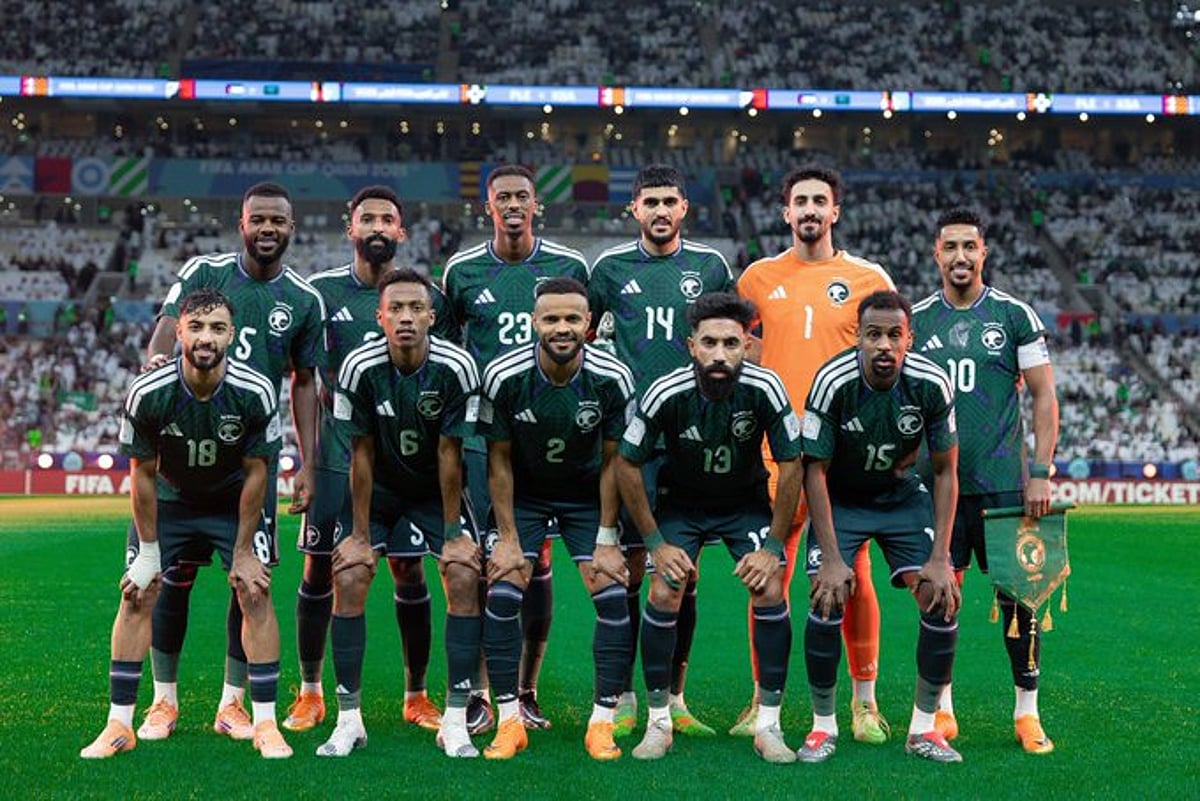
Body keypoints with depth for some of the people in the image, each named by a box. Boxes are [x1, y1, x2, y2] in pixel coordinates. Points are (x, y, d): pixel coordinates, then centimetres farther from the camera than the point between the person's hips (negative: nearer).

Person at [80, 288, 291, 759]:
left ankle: (265, 724, -1)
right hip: (169, 498, 1)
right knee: (136, 596, -7)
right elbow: (143, 473, -13)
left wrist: (243, 552, -12)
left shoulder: (255, 392, -26)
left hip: (235, 500, 0)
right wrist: (149, 551, -10)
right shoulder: (148, 393, -26)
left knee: (256, 594, -11)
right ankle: (119, 725, 4)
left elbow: (255, 473, -15)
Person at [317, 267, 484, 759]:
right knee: (348, 579, -15)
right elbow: (362, 454, -14)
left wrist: (452, 532, -14)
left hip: (436, 490, 0)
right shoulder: (360, 367, -21)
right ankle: (349, 720, -3)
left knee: (465, 577, -17)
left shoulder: (456, 367, -22)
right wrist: (360, 533, -12)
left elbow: (449, 453, -16)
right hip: (379, 488, 0)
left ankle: (455, 722, -9)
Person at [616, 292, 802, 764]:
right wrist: (656, 543, -12)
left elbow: (791, 465, -14)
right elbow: (627, 465, -13)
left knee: (770, 592, -17)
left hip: (747, 502, 0)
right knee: (663, 596, -16)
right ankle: (659, 722, 1)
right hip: (681, 503, 0)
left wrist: (773, 546, -14)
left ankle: (768, 725, -2)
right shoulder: (666, 394, -26)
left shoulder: (765, 388, -25)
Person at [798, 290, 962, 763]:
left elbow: (945, 471, -9)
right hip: (841, 498, -2)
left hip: (903, 496, 2)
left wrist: (940, 557, -14)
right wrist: (831, 558, -22)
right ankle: (823, 727, 0)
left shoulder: (931, 383, -20)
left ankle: (923, 729, 5)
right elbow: (815, 471, -17)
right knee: (828, 600, -20)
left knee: (943, 600, -11)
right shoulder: (833, 382, -26)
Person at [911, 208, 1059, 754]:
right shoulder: (916, 321, 7)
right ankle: (942, 709, 17)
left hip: (1003, 483, -2)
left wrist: (1041, 473, -6)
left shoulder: (1015, 316, 2)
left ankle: (1027, 713, 11)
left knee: (1018, 596, 0)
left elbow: (1044, 398, 2)